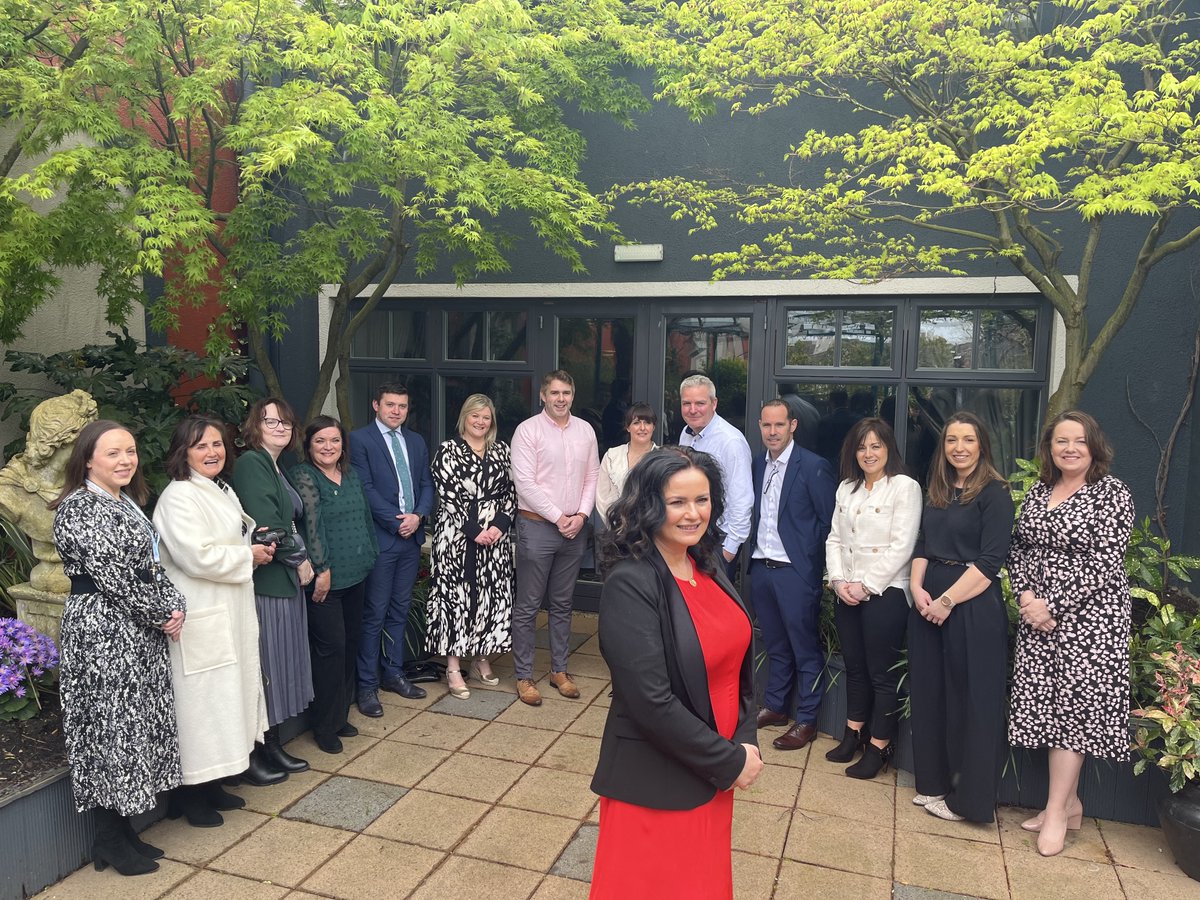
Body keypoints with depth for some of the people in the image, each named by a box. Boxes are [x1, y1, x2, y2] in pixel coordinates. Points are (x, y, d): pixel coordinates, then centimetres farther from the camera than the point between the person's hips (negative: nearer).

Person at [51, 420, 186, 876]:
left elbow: (150, 564, 13)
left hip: (139, 632, 9)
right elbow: (114, 572, -19)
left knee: (137, 726, 13)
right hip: (103, 631, -9)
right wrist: (162, 615, -11)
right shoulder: (79, 508, -14)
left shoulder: (127, 503, 14)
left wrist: (174, 605, -3)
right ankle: (109, 842, 14)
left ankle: (121, 831, 25)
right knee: (112, 726, 0)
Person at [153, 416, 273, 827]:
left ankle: (212, 785, 31)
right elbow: (198, 557, -25)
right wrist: (249, 555, -13)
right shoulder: (179, 497, -16)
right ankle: (190, 796, 16)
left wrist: (256, 548, 7)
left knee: (226, 698, 17)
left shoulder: (224, 491, 13)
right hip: (199, 620, -9)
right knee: (199, 703, 1)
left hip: (231, 613, 10)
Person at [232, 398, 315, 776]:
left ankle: (273, 741, 25)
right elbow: (265, 523, -20)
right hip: (268, 578, -9)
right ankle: (269, 748, 13)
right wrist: (300, 560, -11)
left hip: (287, 577, 9)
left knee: (283, 659, 14)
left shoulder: (275, 467, 16)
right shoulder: (251, 464, -13)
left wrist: (301, 562, 3)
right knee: (270, 661, 0)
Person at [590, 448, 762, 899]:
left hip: (714, 772, 7)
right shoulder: (630, 584, -22)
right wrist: (731, 762, -15)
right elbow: (652, 703, -24)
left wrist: (745, 742, -4)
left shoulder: (708, 566, 1)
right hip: (656, 783, -7)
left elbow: (739, 660, 8)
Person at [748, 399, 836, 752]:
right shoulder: (757, 464, 8)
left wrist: (815, 566, -8)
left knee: (805, 649, 6)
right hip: (761, 568, 6)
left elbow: (830, 522, -8)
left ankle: (806, 720, 17)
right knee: (775, 645, 19)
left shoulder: (814, 467, -11)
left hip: (796, 572, -6)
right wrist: (752, 546, 7)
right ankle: (775, 706, 33)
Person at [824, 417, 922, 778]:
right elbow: (834, 538, 12)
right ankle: (854, 734, 30)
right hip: (847, 594, 6)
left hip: (885, 594, -6)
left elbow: (901, 547, -13)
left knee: (882, 674, 3)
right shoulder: (846, 488, 13)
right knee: (854, 667, 16)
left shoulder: (905, 487, -7)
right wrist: (839, 580, -3)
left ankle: (879, 747, 16)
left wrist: (866, 586, -14)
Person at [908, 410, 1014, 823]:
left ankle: (968, 796, 18)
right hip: (929, 601, 7)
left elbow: (990, 561, -15)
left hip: (972, 605, -7)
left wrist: (947, 600, -16)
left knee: (970, 700, 3)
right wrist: (917, 587, -4)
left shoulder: (994, 492, -9)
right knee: (929, 693, 13)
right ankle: (934, 782, 28)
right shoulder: (938, 491, 12)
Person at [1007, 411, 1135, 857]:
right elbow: (1018, 548, 11)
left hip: (1088, 615, -5)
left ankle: (1056, 811, 10)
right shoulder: (1037, 492, 10)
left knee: (1073, 704, -1)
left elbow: (1105, 563, -15)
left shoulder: (1111, 493, -8)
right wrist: (1026, 596, -6)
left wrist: (1053, 604, -16)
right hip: (1038, 615, 6)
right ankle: (1069, 803, 23)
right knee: (1047, 705, 8)